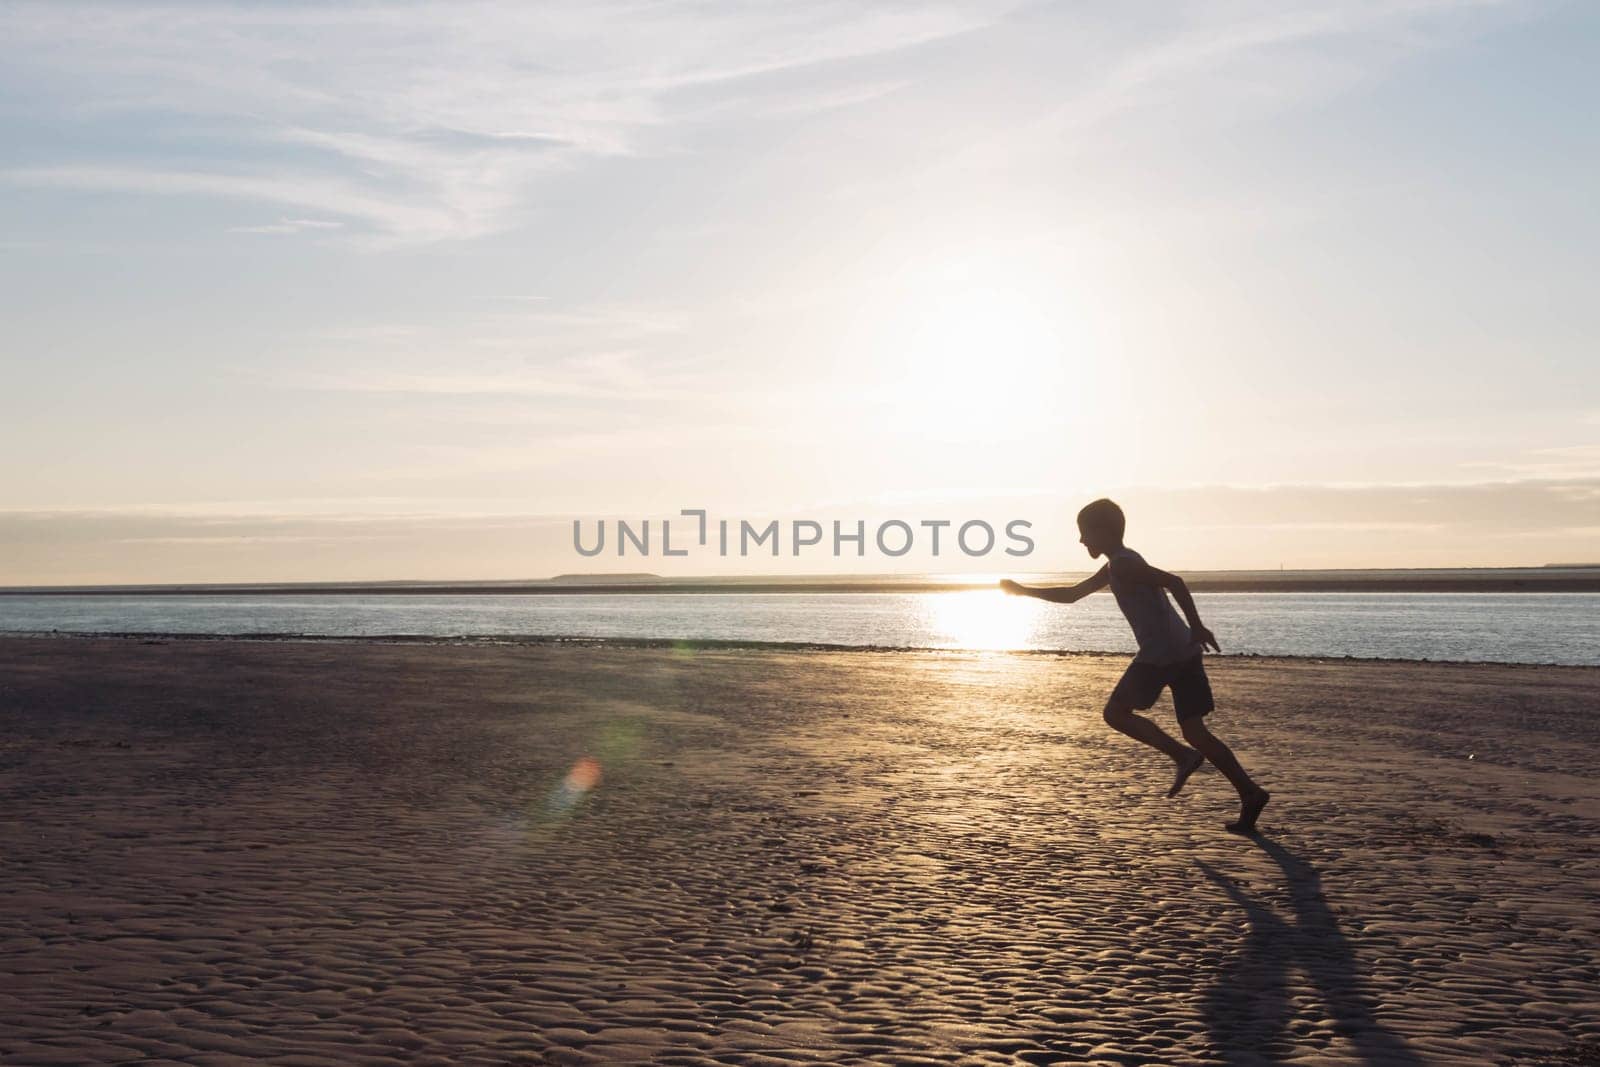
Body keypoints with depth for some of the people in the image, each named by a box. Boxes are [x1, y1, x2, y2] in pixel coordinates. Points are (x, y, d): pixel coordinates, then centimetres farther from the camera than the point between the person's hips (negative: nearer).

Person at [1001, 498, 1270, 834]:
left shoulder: (1122, 565, -7)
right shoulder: (1116, 566, 23)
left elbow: (1173, 581, -19)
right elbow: (1072, 594, 31)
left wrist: (1197, 626, -21)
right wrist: (1022, 590, 29)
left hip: (1159, 653, -9)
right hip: (1184, 652, 9)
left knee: (1116, 712, 3)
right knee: (1193, 730, 7)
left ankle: (1183, 755, -7)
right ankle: (1250, 792, -2)